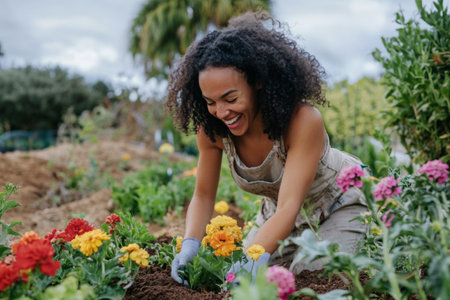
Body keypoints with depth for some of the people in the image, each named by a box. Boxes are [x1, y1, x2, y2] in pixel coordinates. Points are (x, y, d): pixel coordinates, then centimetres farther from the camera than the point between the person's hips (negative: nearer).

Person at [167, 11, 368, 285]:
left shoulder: (304, 120, -38)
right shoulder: (211, 129, -22)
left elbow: (289, 206, -42)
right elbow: (203, 196, -13)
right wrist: (190, 245, -32)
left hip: (339, 204, -4)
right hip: (278, 214, 4)